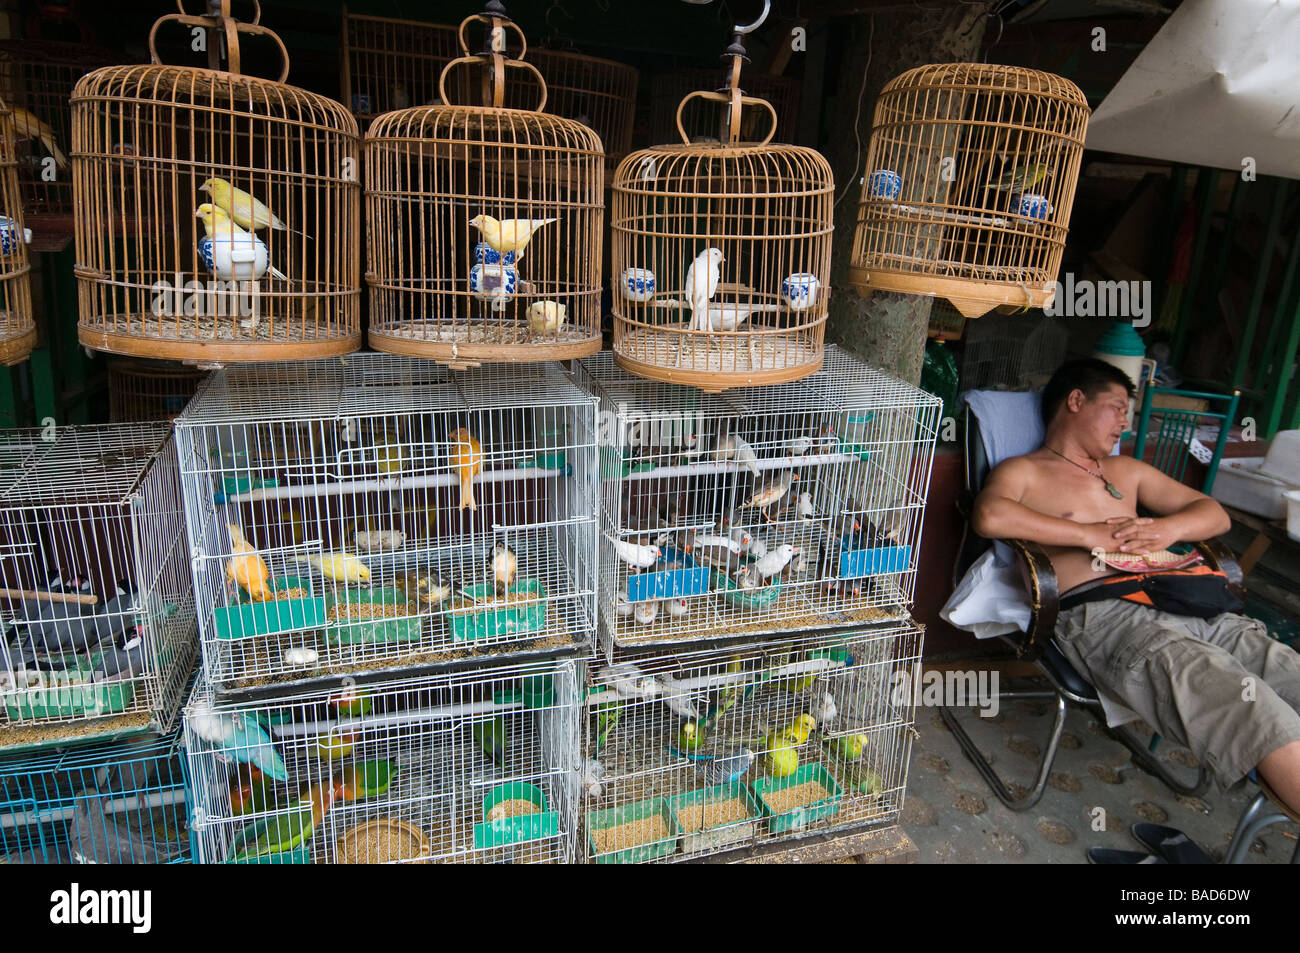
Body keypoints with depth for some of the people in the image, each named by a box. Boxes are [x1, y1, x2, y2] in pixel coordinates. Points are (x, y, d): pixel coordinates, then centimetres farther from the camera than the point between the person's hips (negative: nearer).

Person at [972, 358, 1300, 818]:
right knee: (1240, 701, -29)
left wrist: (1168, 529, 6)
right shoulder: (1023, 472, 13)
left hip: (1184, 597, 7)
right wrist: (1091, 533, -6)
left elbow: (1214, 514, 31)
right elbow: (988, 515, -12)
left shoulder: (1126, 470, 34)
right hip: (1100, 611, -6)